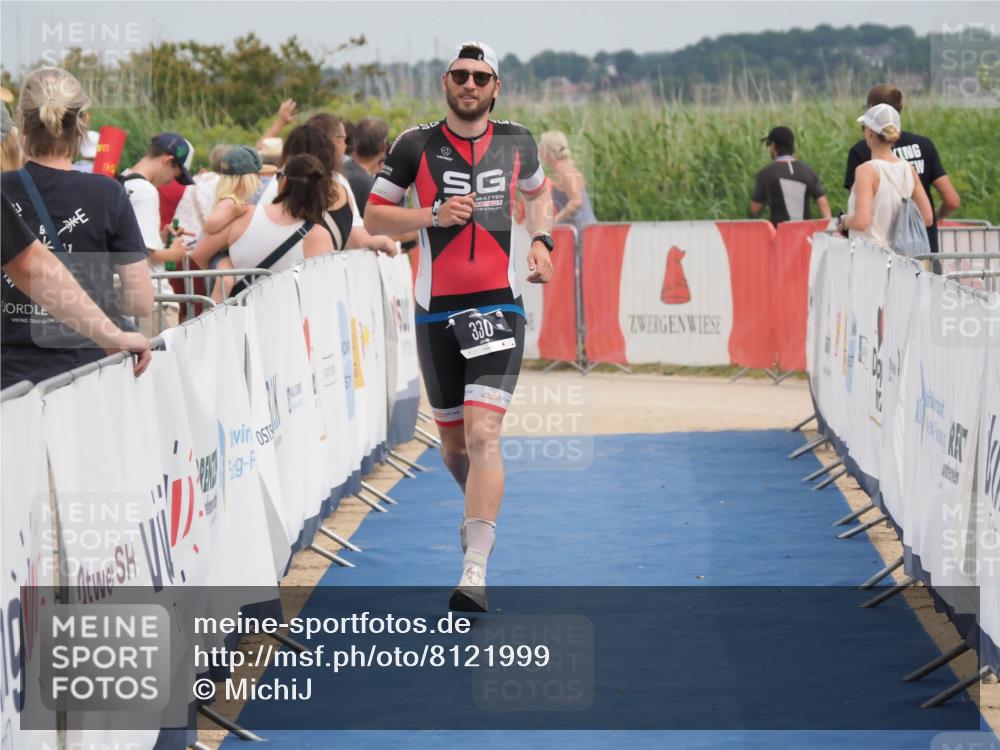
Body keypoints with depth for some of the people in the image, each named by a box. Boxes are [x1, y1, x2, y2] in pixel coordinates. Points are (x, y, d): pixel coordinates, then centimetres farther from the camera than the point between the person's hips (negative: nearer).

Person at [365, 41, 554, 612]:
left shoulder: (516, 142, 5)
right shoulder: (416, 146, 0)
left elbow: (539, 191, 25)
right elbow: (374, 216, 3)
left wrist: (542, 240, 8)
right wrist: (434, 215, -12)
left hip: (498, 304, -1)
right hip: (436, 309, 1)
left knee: (483, 434, -16)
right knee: (454, 442, 12)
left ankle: (476, 573, -20)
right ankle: (481, 507, 46)